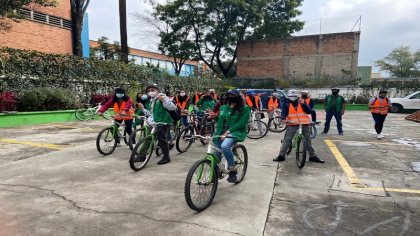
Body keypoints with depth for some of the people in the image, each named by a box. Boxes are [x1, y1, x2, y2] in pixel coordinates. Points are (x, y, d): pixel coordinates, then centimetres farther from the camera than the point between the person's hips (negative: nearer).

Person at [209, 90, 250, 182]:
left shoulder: (244, 109, -8)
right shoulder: (223, 107, 8)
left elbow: (241, 123, -17)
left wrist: (228, 131, -24)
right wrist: (215, 116, -3)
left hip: (235, 132, -6)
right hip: (221, 132, 6)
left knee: (225, 146, -35)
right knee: (216, 154, 9)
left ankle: (233, 170, -17)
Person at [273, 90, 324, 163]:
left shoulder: (301, 102, 7)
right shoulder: (287, 104, 3)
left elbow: (308, 112, -1)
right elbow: (284, 112, -11)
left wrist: (303, 104, -15)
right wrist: (283, 119, -32)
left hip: (304, 124, 2)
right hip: (292, 124, -2)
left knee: (308, 141, 10)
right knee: (286, 140, -6)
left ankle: (313, 156, 22)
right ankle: (281, 155, 1)